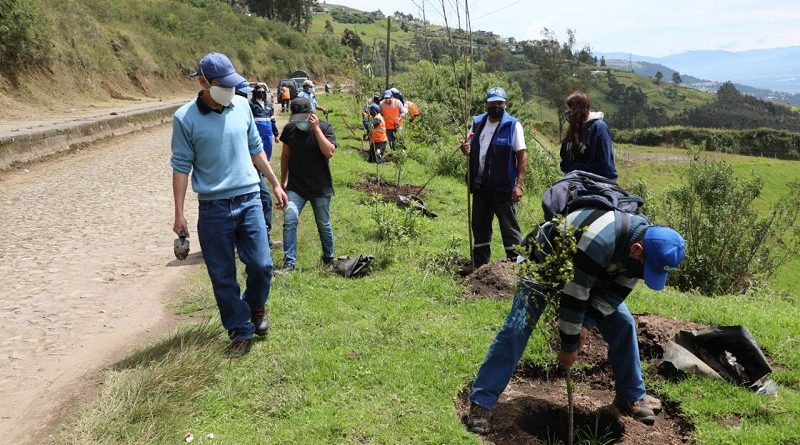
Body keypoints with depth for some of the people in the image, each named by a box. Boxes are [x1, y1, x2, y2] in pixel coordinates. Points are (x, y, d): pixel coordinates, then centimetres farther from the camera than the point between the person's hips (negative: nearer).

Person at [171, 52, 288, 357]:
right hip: (213, 208, -2)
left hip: (249, 200, 2)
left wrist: (275, 184, 15)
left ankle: (255, 307, 32)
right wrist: (179, 213, -7)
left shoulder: (242, 106, 3)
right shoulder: (185, 118, -7)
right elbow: (181, 166, -5)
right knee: (223, 276, 5)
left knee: (261, 264, 1)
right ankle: (241, 331, 20)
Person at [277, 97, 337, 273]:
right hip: (295, 187, 2)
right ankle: (289, 262, -8)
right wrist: (283, 181, 15)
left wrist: (316, 128, -24)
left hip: (320, 188, -2)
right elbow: (286, 155, 12)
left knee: (324, 225, 11)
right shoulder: (290, 129, 0)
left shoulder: (324, 128, -9)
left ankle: (329, 260, 31)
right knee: (289, 220, -15)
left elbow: (329, 152, -25)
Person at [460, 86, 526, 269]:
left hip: (502, 187, -6)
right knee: (480, 226, 15)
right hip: (480, 186, 6)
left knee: (509, 228, 0)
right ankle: (480, 264, 28)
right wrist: (466, 149, -6)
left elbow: (522, 157, -10)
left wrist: (519, 185, -17)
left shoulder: (512, 125, -8)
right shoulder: (477, 122, 8)